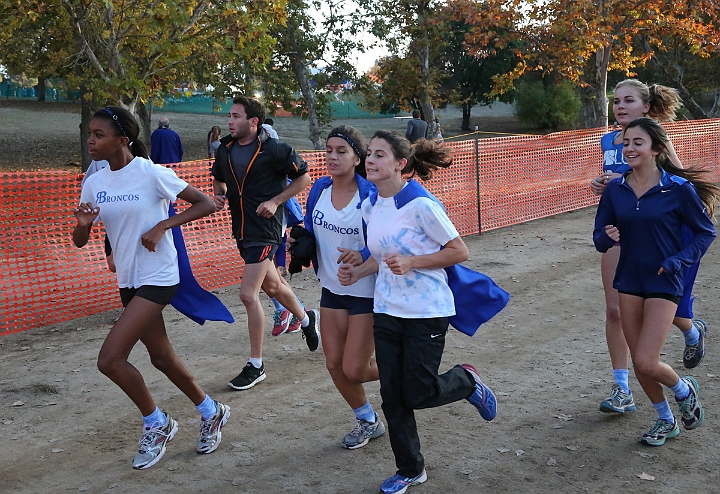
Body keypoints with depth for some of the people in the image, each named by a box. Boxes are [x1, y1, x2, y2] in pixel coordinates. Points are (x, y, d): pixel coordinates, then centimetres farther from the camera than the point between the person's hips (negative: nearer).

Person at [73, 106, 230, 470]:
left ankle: (157, 424, 10)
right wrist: (83, 223, -15)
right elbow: (80, 241, 8)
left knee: (109, 360, -14)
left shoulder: (150, 173, -14)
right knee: (161, 357, 17)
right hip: (128, 280, 8)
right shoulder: (94, 184, 4)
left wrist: (162, 226, -21)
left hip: (157, 278, -7)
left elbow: (205, 204, -12)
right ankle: (211, 412, 39)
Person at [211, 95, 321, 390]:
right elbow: (218, 178, 22)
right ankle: (306, 319, 51)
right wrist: (219, 195, 0)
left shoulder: (274, 150, -14)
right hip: (241, 229, 7)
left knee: (248, 295, -12)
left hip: (264, 229, -7)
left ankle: (255, 366, 2)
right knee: (272, 286, 22)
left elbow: (303, 177, -6)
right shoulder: (225, 150, 4)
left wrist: (276, 201, -14)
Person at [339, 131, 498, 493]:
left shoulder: (421, 204, -18)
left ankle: (467, 381, 30)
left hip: (426, 312, -6)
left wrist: (411, 263, -24)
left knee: (417, 395, -1)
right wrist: (357, 271, -1)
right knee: (392, 396, 9)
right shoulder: (370, 206, 3)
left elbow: (459, 251, -14)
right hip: (386, 311, 6)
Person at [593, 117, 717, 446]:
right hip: (629, 281, 5)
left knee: (646, 363, -11)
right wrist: (607, 237, -18)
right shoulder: (615, 189, 0)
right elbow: (599, 238, 5)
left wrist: (677, 260, -15)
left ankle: (684, 390, 23)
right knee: (638, 362, 10)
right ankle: (665, 421, 33)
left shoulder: (678, 188, -12)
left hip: (663, 283, -4)